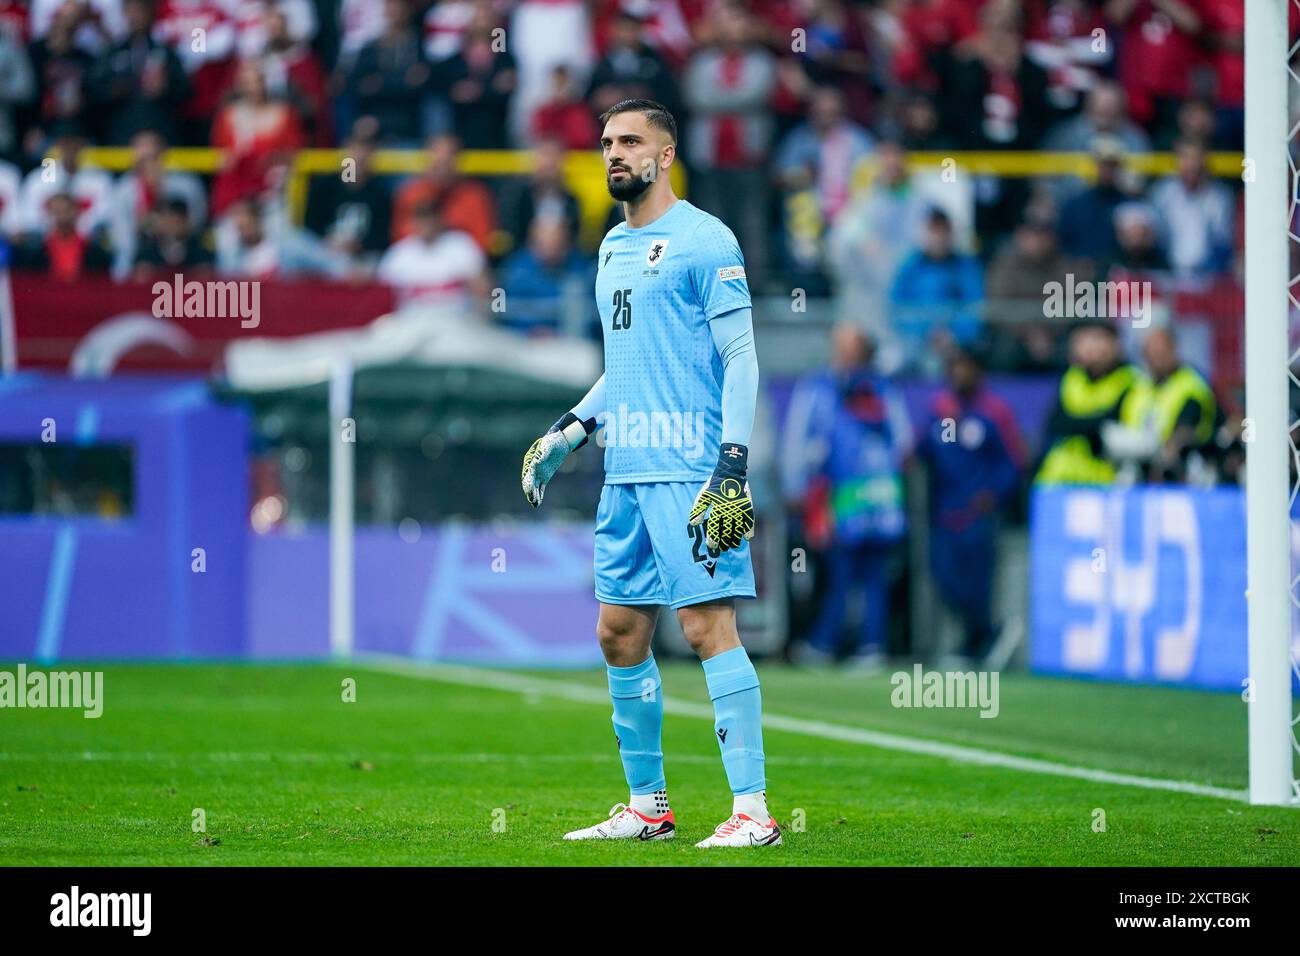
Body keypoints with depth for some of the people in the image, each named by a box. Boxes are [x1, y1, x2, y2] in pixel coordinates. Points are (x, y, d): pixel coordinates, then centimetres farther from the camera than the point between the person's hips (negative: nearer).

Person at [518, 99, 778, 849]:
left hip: (690, 472, -8)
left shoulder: (703, 240, -6)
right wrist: (569, 432, 21)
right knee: (620, 633, 9)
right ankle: (647, 807, 18)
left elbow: (741, 358, -10)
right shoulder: (613, 248, 18)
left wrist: (733, 469, -17)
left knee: (708, 625, -12)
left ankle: (753, 810, -12)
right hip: (626, 471, 8)